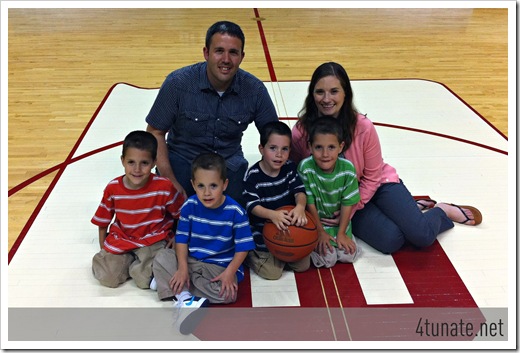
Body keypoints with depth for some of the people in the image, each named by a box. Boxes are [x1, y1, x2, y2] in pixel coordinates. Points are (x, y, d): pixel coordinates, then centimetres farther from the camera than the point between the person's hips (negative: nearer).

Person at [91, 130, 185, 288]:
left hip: (153, 241, -2)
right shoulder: (113, 188, -8)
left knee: (145, 279, -24)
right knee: (107, 277, -16)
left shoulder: (165, 187, -17)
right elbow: (102, 222, 6)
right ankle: (129, 260, 12)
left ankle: (137, 264, 9)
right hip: (121, 240, 3)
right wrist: (103, 249, 9)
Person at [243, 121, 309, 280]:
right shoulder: (253, 175, -20)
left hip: (291, 229, 5)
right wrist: (272, 215, -43)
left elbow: (299, 191, -14)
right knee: (272, 272, -5)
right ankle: (250, 254, 20)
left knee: (303, 265, 9)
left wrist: (300, 207, -38)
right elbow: (252, 205, -24)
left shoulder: (290, 168, -6)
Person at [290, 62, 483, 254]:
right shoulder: (300, 133, -22)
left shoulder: (363, 127, -22)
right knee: (390, 241, -23)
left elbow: (372, 177, -10)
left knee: (422, 235, -18)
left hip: (378, 184, 0)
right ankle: (415, 207, 10)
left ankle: (443, 210, 18)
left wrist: (350, 210, -18)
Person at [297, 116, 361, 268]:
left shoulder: (347, 168, -20)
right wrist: (320, 232, -9)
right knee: (328, 258, -14)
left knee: (347, 255, -7)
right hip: (315, 221, -2)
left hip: (339, 220, 2)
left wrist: (341, 233, -7)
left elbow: (347, 203, -9)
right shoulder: (305, 167, -25)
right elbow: (310, 203, -15)